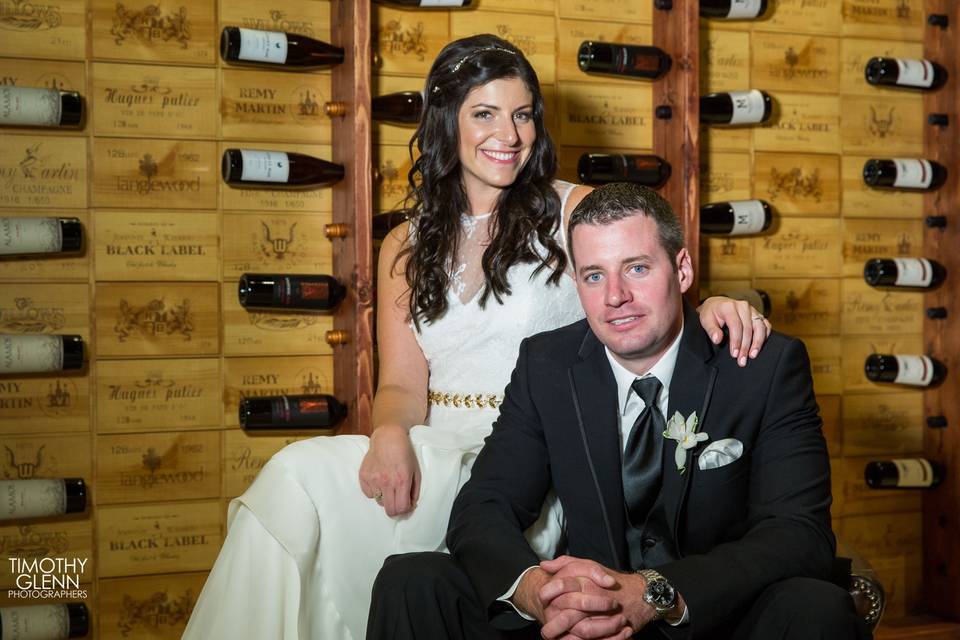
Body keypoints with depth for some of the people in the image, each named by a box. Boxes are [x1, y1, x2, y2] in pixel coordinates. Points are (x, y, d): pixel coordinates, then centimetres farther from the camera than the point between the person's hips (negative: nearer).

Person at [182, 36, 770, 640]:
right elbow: (402, 383, 6)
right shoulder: (407, 246, 13)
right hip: (436, 452, 4)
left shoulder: (575, 212, 4)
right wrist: (390, 433, -18)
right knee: (299, 473, -28)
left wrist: (707, 312, -26)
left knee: (304, 478, -26)